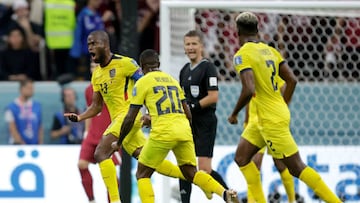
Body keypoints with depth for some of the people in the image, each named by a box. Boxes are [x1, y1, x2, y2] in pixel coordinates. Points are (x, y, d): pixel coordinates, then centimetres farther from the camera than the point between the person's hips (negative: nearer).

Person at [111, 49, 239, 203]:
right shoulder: (172, 80, 21)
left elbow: (130, 119, 4)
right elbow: (188, 114, 21)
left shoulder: (142, 82, 5)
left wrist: (118, 143, 16)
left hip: (163, 133, -5)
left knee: (142, 174, 9)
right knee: (191, 173, 14)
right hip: (184, 131, 5)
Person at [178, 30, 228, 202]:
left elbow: (213, 97, -16)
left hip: (205, 123, -7)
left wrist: (192, 107, -17)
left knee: (204, 169, -10)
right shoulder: (184, 70, 14)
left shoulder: (207, 67, -8)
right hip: (188, 123, 8)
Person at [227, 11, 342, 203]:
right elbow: (292, 80, 9)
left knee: (297, 168, -4)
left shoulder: (242, 55, -15)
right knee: (241, 157, 13)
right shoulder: (270, 50, 9)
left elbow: (249, 90, -26)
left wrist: (234, 114, -11)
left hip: (271, 121, -9)